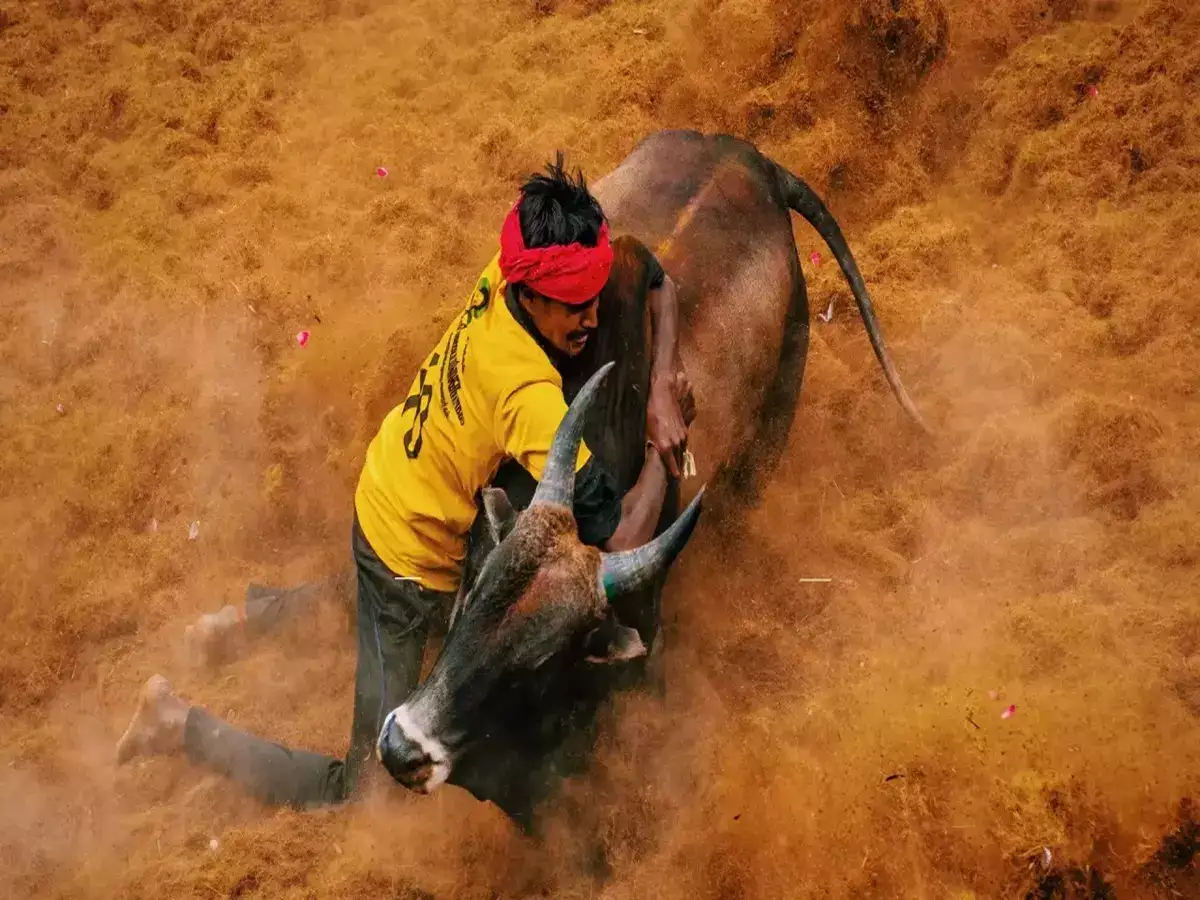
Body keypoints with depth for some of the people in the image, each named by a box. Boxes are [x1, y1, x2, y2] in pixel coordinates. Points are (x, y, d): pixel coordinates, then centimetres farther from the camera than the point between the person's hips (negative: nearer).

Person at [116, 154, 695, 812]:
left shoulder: (505, 275, -14)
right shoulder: (532, 395, -34)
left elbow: (655, 277, 0)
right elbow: (623, 546, -34)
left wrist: (661, 383, -14)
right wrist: (665, 443, -19)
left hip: (376, 494, 9)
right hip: (404, 573, -9)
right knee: (357, 787, -1)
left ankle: (261, 612, 36)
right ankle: (182, 724, 4)